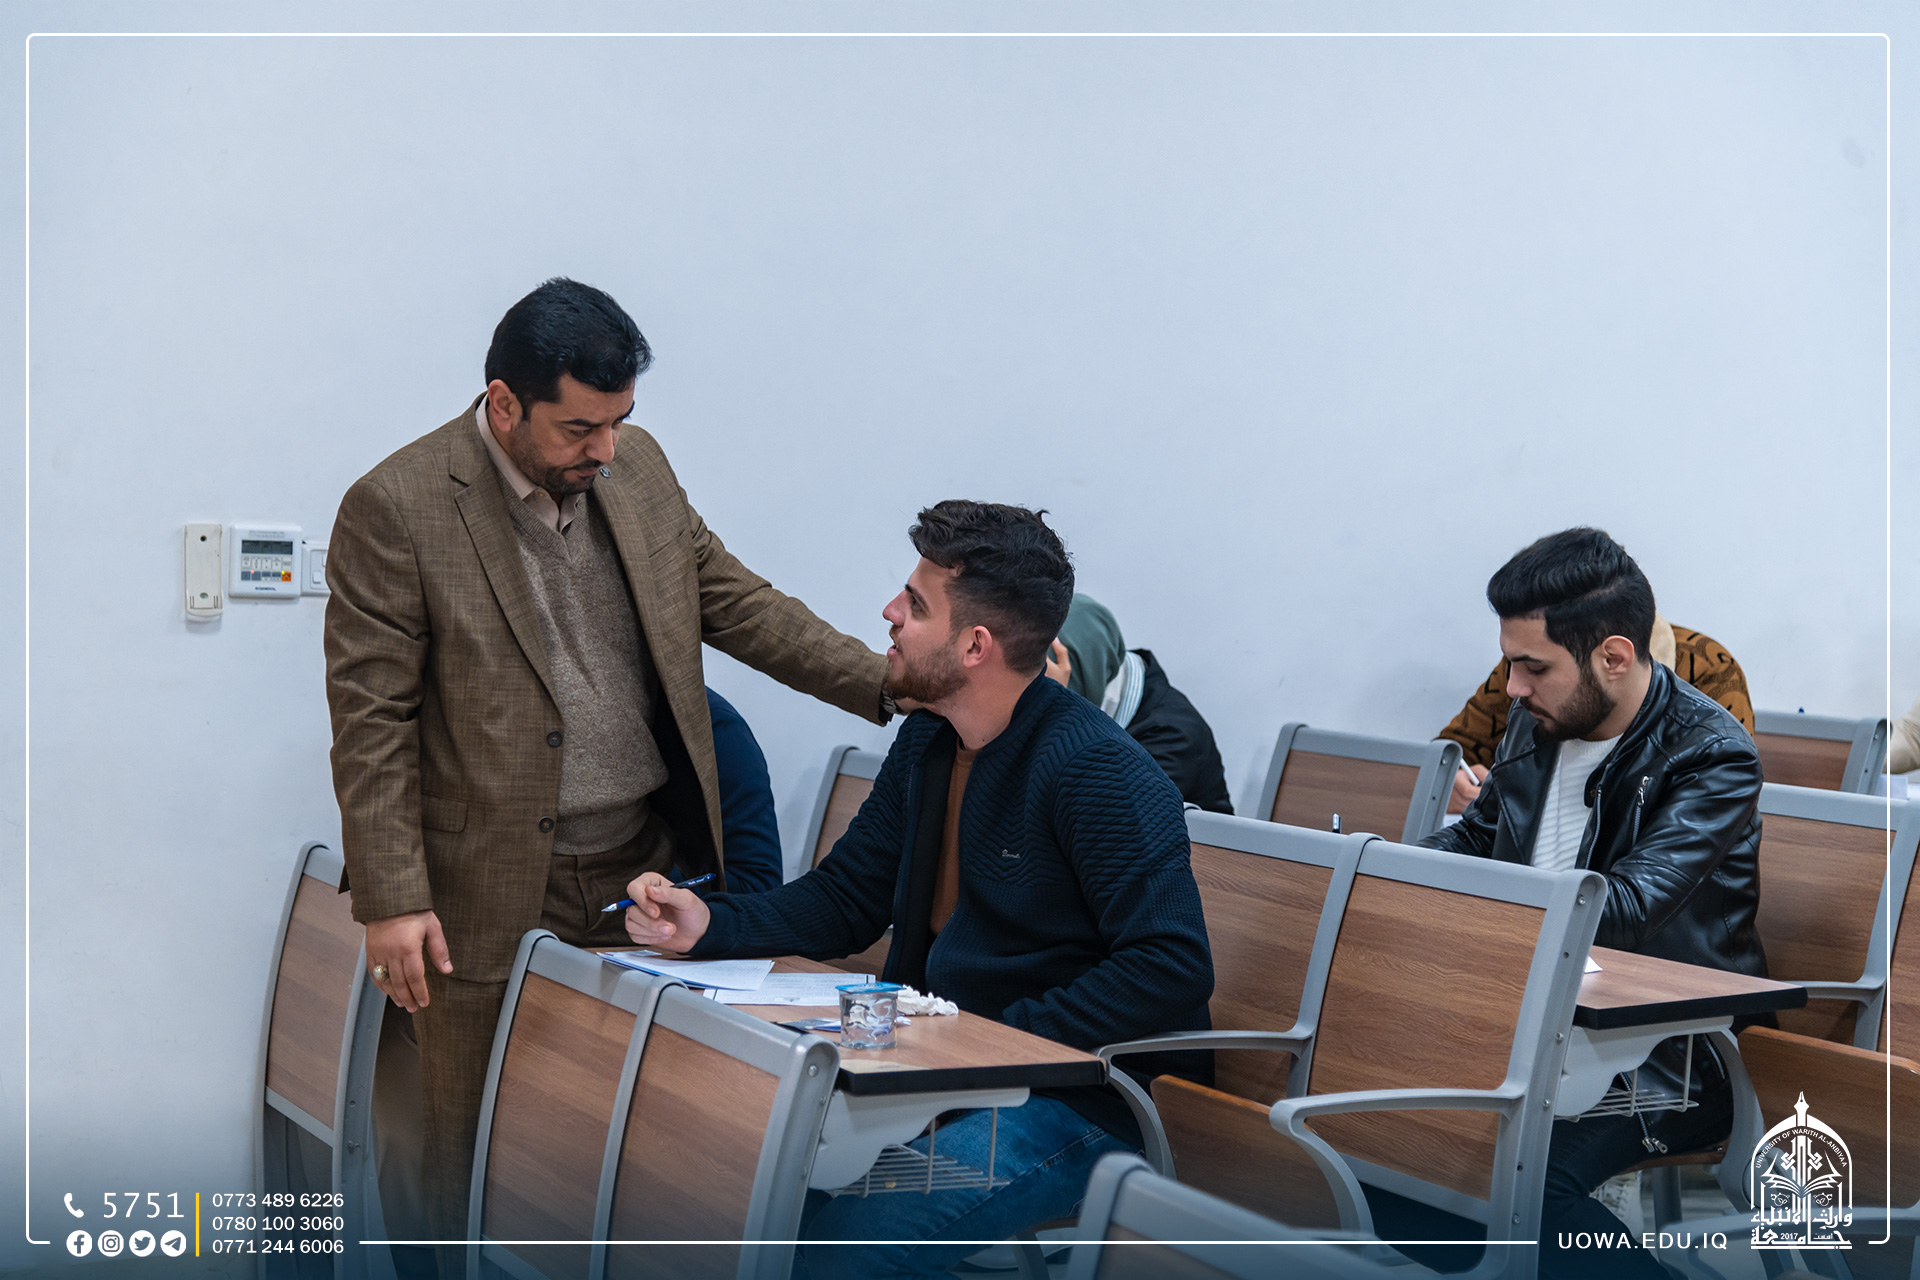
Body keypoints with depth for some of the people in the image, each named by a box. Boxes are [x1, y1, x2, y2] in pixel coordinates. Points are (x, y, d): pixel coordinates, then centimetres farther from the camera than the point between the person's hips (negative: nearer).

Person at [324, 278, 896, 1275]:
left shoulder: (638, 465, 4)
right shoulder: (395, 509, -12)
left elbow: (734, 600, 10)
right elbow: (370, 718, -11)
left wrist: (889, 682, 0)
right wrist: (391, 901, -14)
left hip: (650, 864, 5)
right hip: (496, 893, -4)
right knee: (479, 1146, 8)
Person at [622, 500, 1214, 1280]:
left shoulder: (1097, 771, -19)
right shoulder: (925, 745, 9)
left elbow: (1172, 969, -24)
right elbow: (844, 899, 17)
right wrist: (709, 925, 0)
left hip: (1080, 1103, -8)